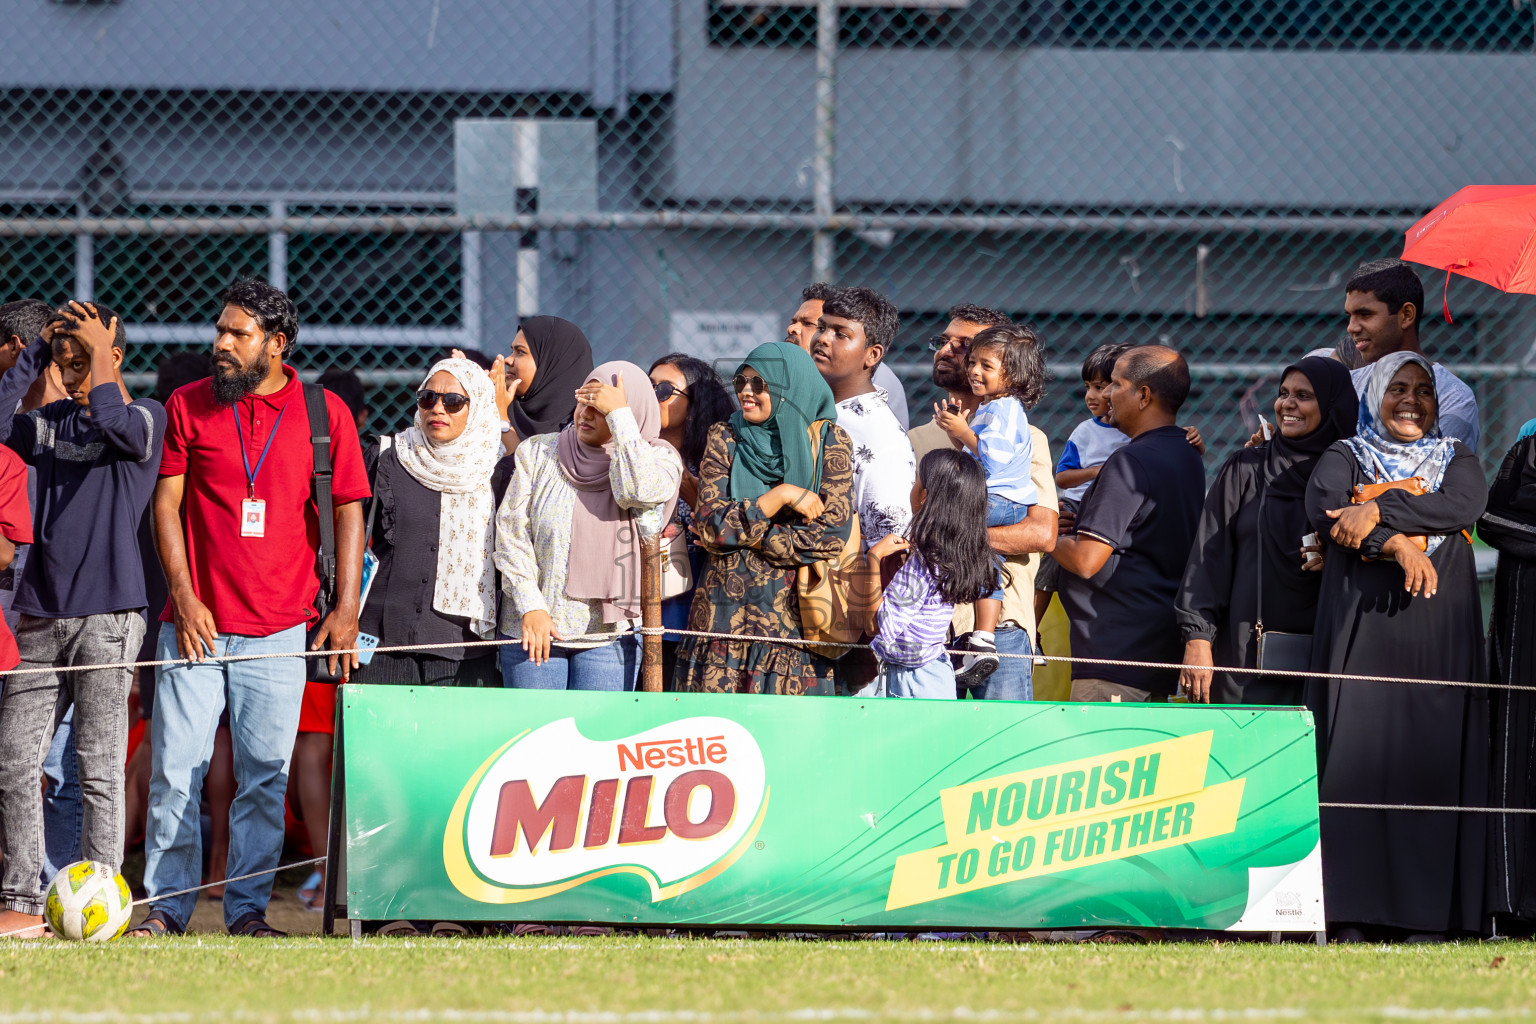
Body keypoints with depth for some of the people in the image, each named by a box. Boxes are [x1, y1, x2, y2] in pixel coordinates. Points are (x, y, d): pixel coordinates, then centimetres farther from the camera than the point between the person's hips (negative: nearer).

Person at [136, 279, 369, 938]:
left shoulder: (324, 413, 4)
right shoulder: (189, 406, 6)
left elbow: (348, 511, 6)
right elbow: (167, 502, 5)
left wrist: (346, 607, -2)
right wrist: (183, 597, -4)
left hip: (280, 629, -1)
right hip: (197, 623, 1)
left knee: (265, 775, -1)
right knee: (176, 767, -3)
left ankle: (248, 907, 6)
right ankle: (166, 904, 4)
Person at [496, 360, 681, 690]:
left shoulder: (658, 459, 3)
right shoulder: (538, 453, 5)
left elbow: (638, 492, -19)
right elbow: (510, 531, 2)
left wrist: (619, 414, -14)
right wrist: (529, 606, -7)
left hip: (609, 635, -1)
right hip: (532, 627, 1)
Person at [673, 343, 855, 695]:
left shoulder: (828, 441, 1)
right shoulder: (725, 439, 6)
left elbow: (833, 534, -9)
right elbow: (709, 526, -5)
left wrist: (740, 534, -8)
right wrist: (782, 496, -12)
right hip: (726, 610, 1)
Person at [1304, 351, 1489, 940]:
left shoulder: (1455, 459, 17)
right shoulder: (1345, 458, 15)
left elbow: (1463, 506, -5)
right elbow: (1324, 509, -6)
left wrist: (1379, 511, -13)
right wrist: (1394, 543, -18)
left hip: (1438, 632, 1)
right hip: (1361, 626, -1)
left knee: (1433, 761, -6)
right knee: (1355, 761, -9)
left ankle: (1428, 911, -7)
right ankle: (1352, 913, -11)